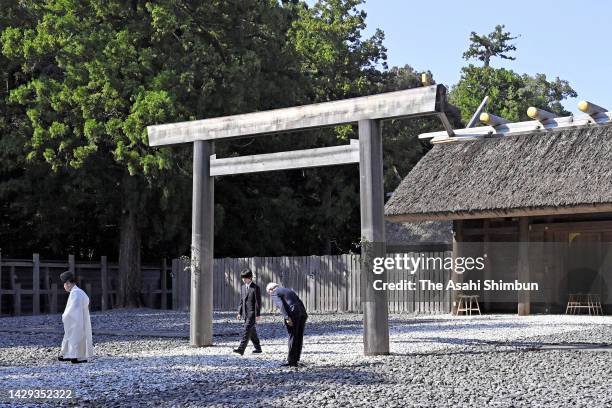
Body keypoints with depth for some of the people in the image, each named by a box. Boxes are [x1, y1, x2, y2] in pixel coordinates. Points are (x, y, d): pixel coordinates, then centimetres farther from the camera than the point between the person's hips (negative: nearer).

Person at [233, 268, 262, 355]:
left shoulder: (255, 288, -9)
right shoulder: (243, 287, 14)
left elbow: (258, 302, -10)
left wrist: (257, 314, -14)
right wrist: (239, 312, 13)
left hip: (252, 313, -8)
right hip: (245, 313, 8)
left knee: (246, 330, -14)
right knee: (252, 331, 13)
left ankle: (241, 349, -21)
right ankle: (258, 348, 23)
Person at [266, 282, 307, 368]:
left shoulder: (274, 293, 6)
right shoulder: (289, 290, 30)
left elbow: (281, 305, -12)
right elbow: (300, 303, 21)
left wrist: (287, 318, -19)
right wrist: (304, 315, 15)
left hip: (293, 314, -7)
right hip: (302, 314, 8)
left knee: (293, 338, -4)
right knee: (299, 338, 11)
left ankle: (291, 361, 0)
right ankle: (296, 360, 17)